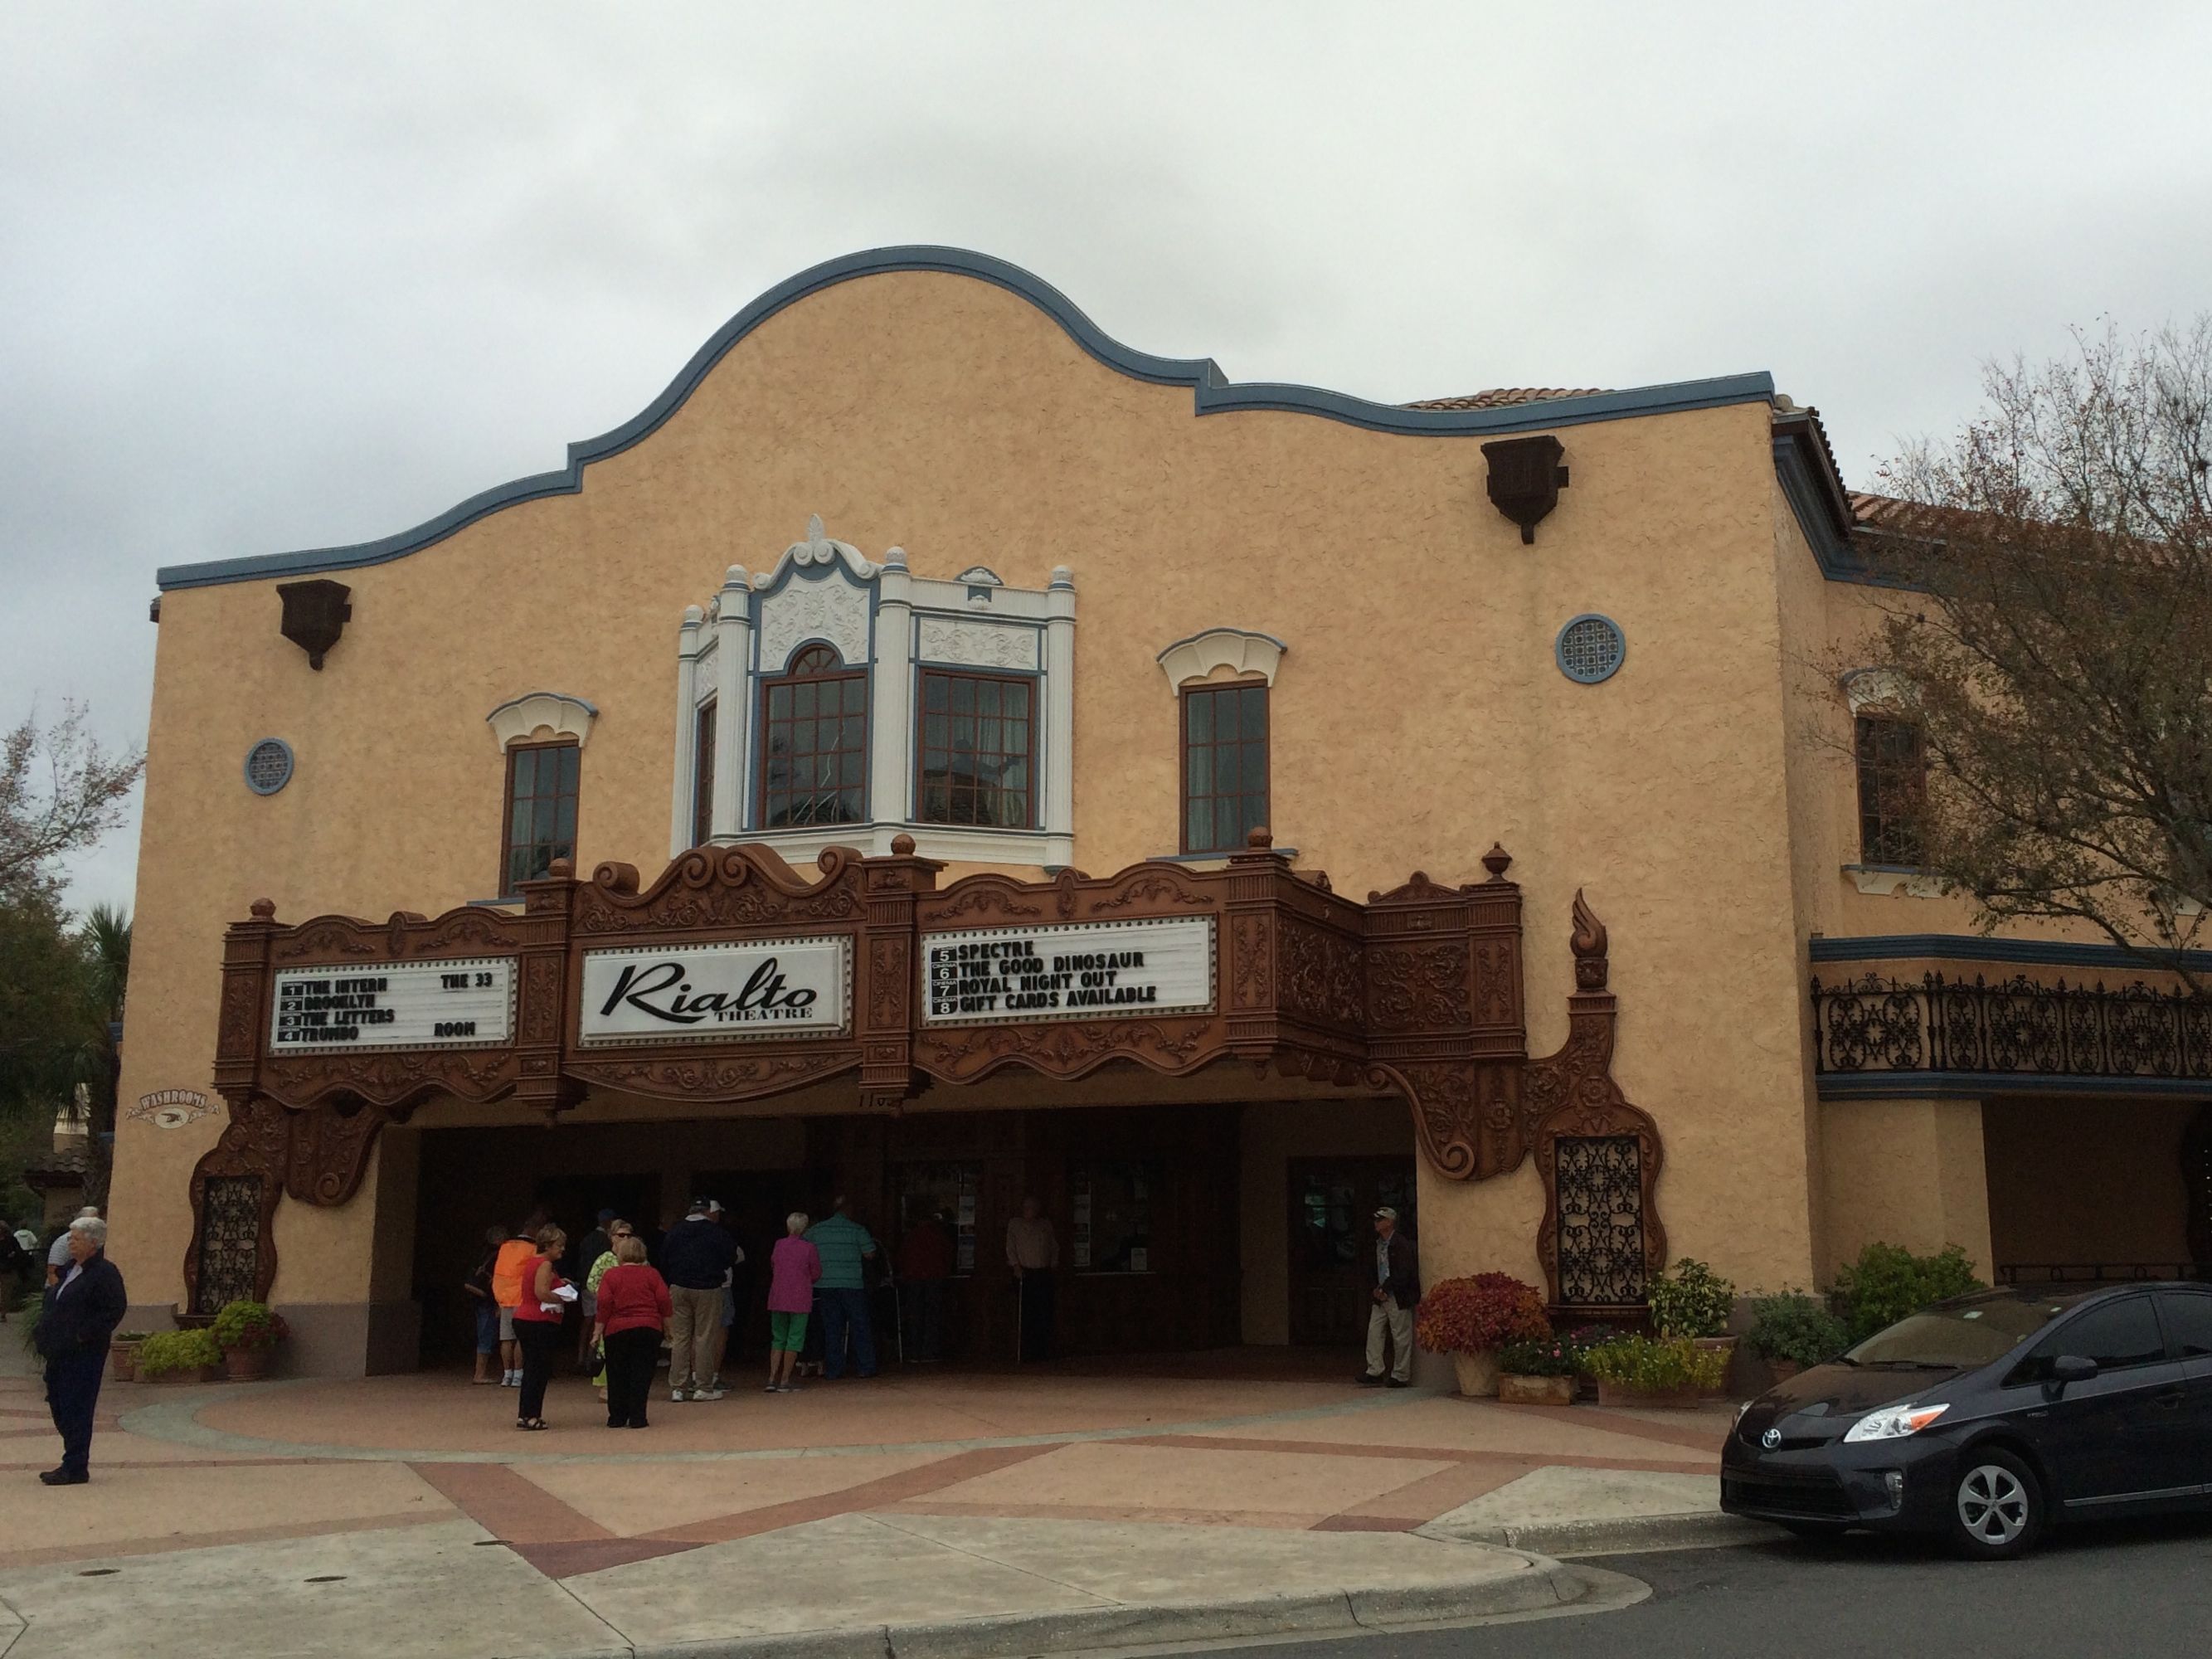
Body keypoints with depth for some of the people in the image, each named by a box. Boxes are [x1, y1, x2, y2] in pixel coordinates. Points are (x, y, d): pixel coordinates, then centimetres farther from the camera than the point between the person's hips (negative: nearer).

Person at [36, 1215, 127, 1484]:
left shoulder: (105, 1273, -12)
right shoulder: (71, 1270, 17)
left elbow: (115, 1310, -19)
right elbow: (51, 1303, 28)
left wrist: (84, 1336, -19)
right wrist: (47, 1338, 14)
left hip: (83, 1355, -10)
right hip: (60, 1352, 10)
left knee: (75, 1410, -6)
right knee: (58, 1405, 13)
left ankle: (75, 1468, 0)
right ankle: (73, 1464, 22)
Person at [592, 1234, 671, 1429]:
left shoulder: (610, 1275, -1)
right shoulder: (652, 1274, 4)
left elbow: (604, 1306, -6)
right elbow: (665, 1303, 1)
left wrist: (598, 1331, -1)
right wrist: (667, 1326, 13)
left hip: (617, 1331, -1)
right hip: (648, 1330, 1)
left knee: (617, 1376, 9)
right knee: (641, 1374, 3)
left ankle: (617, 1417, 11)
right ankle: (637, 1418, -1)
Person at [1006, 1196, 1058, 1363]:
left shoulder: (1046, 1225, 16)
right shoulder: (1015, 1224, 9)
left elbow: (1054, 1247, 19)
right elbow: (1010, 1247, 4)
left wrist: (1054, 1265, 7)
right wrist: (1016, 1266, -6)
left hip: (1043, 1273, 2)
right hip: (1025, 1273, -2)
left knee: (1045, 1314, -3)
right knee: (1027, 1315, -6)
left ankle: (1045, 1352, 1)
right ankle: (1027, 1353, -4)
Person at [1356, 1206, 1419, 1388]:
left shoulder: (1401, 1244, -13)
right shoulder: (1378, 1243, 12)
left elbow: (1403, 1272, -18)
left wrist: (1385, 1289, -16)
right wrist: (1376, 1289, 2)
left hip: (1397, 1297, -8)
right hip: (1381, 1297, 8)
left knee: (1401, 1337, 1)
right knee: (1374, 1332, 2)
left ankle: (1400, 1376, 8)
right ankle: (1375, 1371, 6)